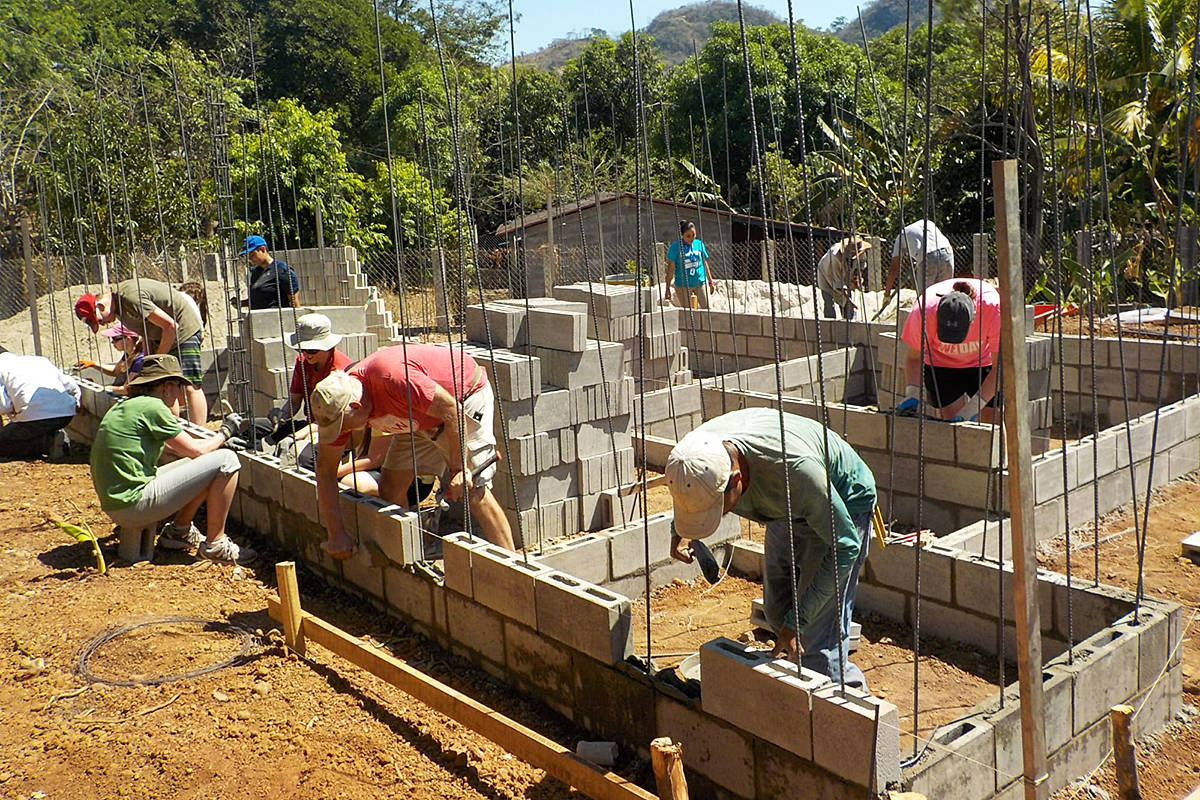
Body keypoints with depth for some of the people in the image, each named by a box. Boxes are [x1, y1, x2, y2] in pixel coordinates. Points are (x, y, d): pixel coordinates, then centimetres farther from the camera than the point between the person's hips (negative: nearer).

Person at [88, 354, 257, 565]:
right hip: (134, 505, -10)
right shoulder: (152, 406, -12)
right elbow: (196, 450, -8)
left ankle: (178, 531, 18)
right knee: (226, 461, -11)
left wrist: (217, 439, 27)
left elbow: (174, 446, 29)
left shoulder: (125, 406, 18)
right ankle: (215, 545, -5)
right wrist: (225, 433, 11)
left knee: (205, 467, 21)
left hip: (115, 504, 10)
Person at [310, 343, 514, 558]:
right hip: (422, 418, 7)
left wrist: (459, 468, -27)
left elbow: (451, 409, -31)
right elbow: (325, 470, -9)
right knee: (390, 489, 2)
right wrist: (336, 535, -13)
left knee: (473, 490, -17)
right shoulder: (338, 405, -15)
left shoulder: (393, 378, -39)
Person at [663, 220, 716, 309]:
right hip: (683, 285, -3)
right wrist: (668, 288, -5)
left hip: (700, 282, 3)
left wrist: (710, 282, 18)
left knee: (705, 308, 2)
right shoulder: (675, 246, -7)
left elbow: (705, 263, 14)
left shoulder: (699, 244, 4)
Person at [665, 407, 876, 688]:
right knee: (776, 613, 15)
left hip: (843, 509, -6)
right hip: (789, 509, 7)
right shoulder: (699, 453, -27)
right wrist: (680, 531, -17)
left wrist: (797, 621, -31)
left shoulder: (794, 469, -45)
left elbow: (845, 545, -31)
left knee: (817, 642, -12)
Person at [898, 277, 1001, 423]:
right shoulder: (924, 312, -35)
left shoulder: (993, 308, -36)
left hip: (983, 362, 0)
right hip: (941, 363, 0)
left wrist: (973, 407, -35)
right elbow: (914, 358, -16)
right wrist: (912, 394, -31)